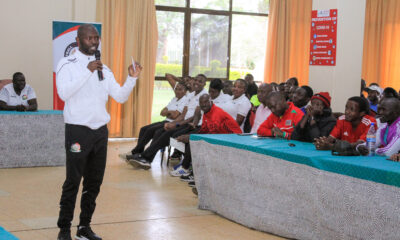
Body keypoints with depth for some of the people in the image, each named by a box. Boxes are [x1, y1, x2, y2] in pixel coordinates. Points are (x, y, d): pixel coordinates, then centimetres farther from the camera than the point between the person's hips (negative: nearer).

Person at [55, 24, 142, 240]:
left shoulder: (103, 68, 14)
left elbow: (120, 96, 9)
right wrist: (87, 71, -22)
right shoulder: (67, 65, -3)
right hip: (78, 130, -6)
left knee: (94, 182, 9)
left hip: (100, 131, 6)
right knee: (73, 181, -3)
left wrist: (132, 78, -7)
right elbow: (63, 92, -20)